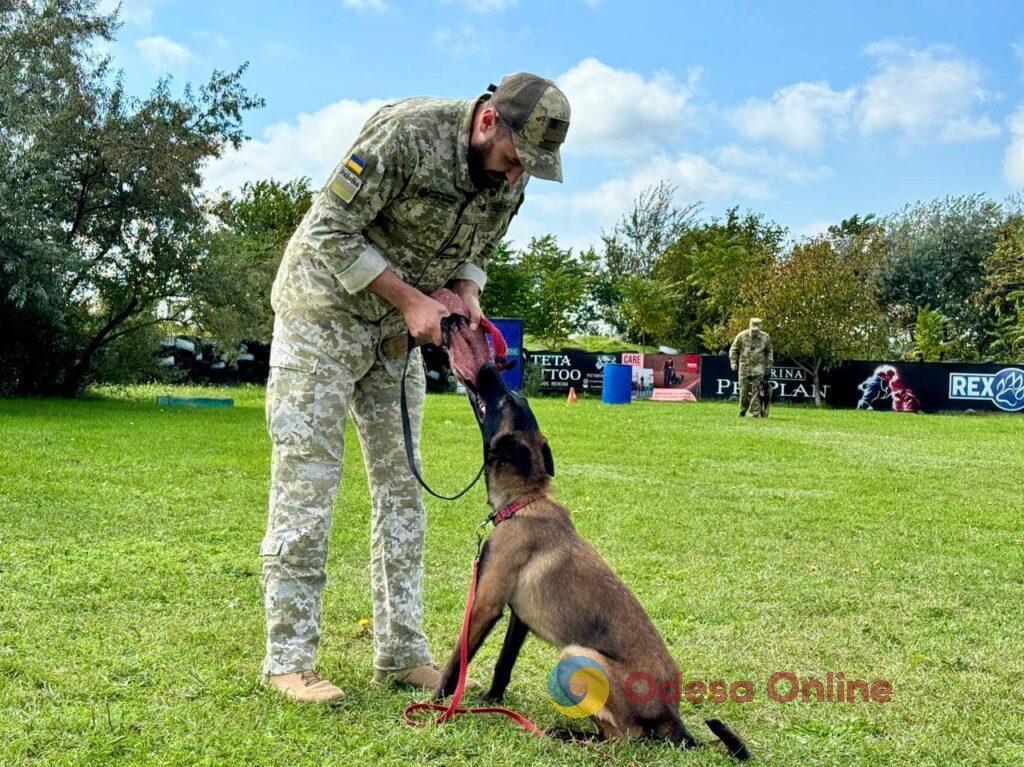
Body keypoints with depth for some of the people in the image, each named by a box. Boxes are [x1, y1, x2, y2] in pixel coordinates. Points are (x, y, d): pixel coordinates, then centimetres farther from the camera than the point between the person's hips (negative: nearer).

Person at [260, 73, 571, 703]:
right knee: (306, 481, -6)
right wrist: (411, 299, -23)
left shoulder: (509, 178, -3)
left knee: (401, 483, 6)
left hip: (398, 331, 7)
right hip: (324, 313, -7)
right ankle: (289, 659, 2)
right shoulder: (407, 133, -25)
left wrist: (468, 300, -12)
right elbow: (329, 233, -22)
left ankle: (402, 651, 14)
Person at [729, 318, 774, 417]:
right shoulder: (742, 336, -1)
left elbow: (769, 352, 15)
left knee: (756, 391, -6)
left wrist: (769, 365, 9)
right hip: (744, 367, 0)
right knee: (744, 390, 2)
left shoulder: (765, 337, 3)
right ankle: (742, 411, 18)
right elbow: (733, 349, 7)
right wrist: (733, 361, -3)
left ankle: (755, 413, -4)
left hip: (758, 368, 0)